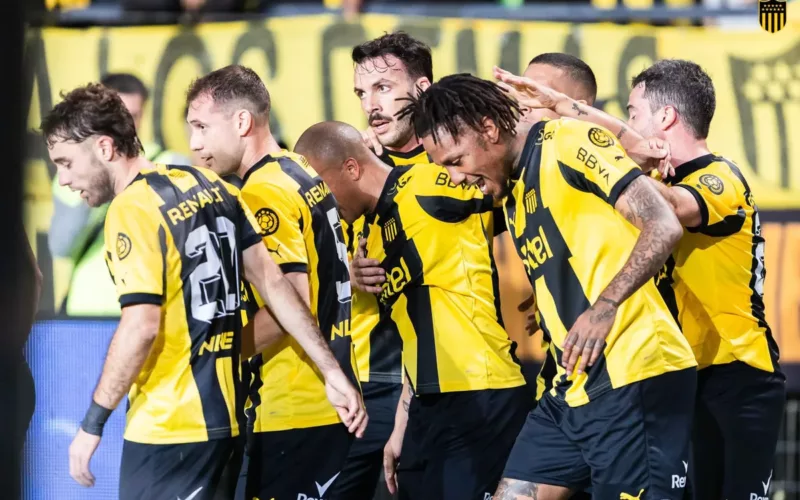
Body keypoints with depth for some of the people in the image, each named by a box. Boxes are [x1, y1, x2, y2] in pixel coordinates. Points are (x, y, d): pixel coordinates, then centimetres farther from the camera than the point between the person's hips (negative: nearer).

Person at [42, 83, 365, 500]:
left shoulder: (132, 210, -14)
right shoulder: (212, 188, 9)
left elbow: (141, 326, -21)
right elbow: (272, 283, 7)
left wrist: (92, 423, -14)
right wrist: (332, 371, 7)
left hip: (166, 430, -8)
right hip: (222, 415, 8)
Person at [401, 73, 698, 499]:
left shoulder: (567, 143, -7)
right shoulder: (511, 196, 19)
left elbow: (663, 226, -14)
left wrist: (604, 307, -21)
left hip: (633, 379, -9)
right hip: (572, 386, 9)